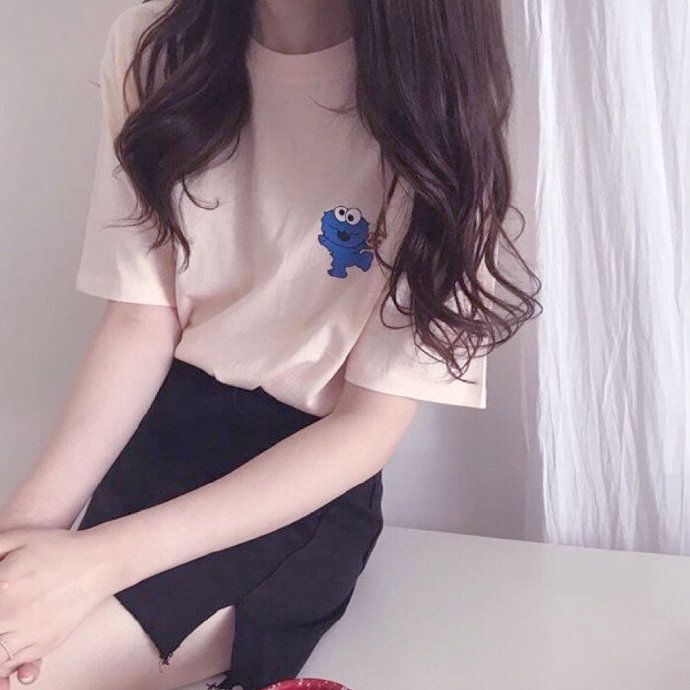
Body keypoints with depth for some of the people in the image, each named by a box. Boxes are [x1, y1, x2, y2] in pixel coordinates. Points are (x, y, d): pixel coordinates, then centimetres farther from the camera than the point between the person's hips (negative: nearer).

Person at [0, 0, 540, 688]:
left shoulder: (432, 108, -13)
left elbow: (370, 424, -15)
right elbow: (140, 322, -5)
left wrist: (102, 557, -24)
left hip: (310, 484, -4)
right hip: (155, 429, 5)